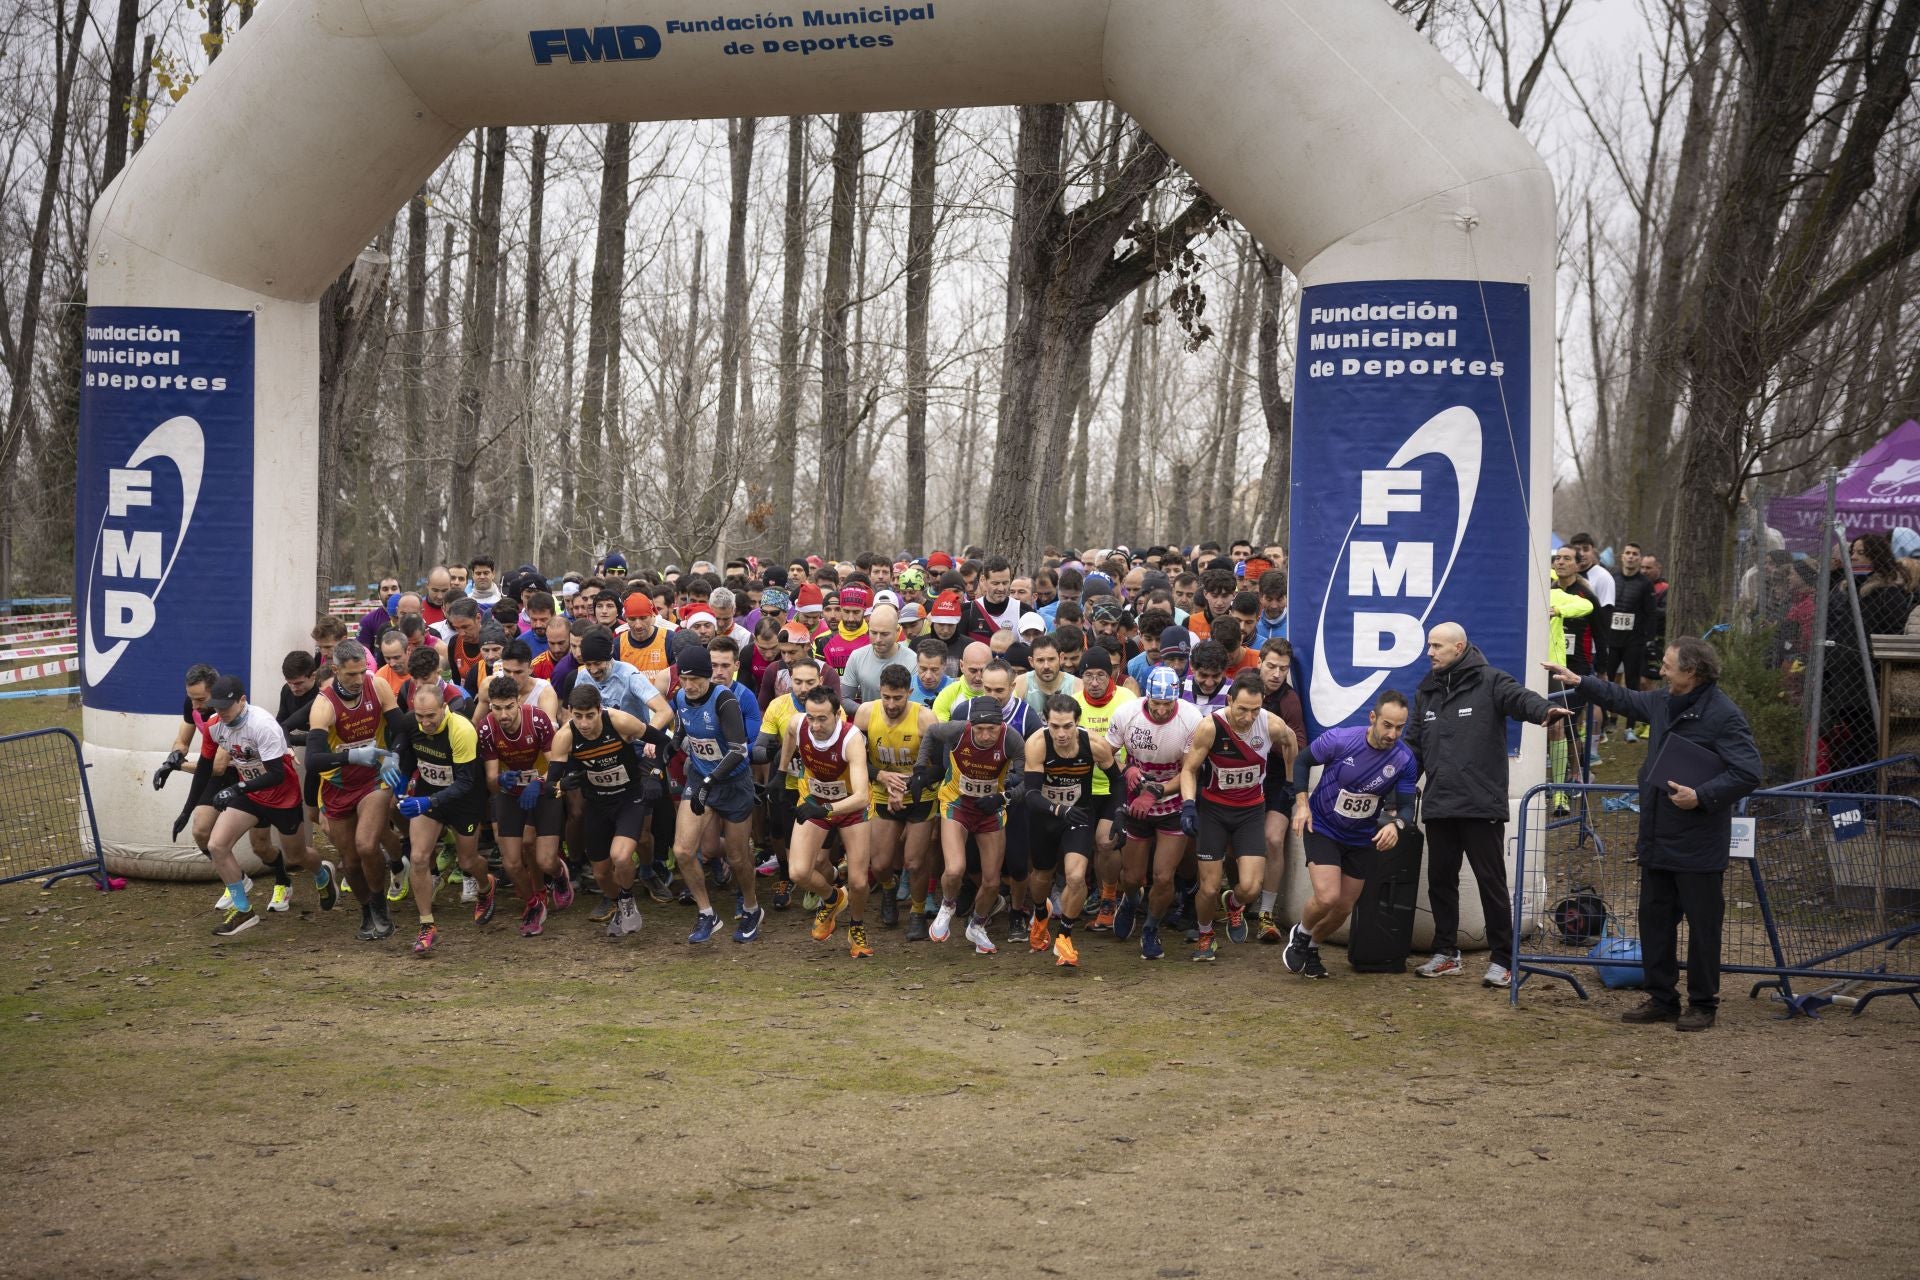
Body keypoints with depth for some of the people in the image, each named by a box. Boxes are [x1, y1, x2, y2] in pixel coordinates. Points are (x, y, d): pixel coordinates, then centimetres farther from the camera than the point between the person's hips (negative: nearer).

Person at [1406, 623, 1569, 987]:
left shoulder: (1489, 682, -4)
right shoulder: (1426, 692, 15)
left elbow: (1520, 697, -23)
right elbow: (1413, 747, 21)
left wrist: (1544, 710, -45)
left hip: (1482, 806, -6)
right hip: (1438, 806, 6)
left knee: (1492, 882, 0)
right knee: (1440, 880, 12)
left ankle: (1501, 959, 7)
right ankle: (1446, 954, 24)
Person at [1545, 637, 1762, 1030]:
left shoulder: (1725, 715, -17)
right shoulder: (1663, 704, 9)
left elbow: (1747, 774, -21)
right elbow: (1624, 700, 30)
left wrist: (1702, 796, -26)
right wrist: (1580, 682, 31)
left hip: (1699, 847, -9)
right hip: (1656, 842, 9)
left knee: (1703, 926, 2)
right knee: (1654, 920, 14)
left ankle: (1702, 1004, 12)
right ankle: (1661, 999, 25)